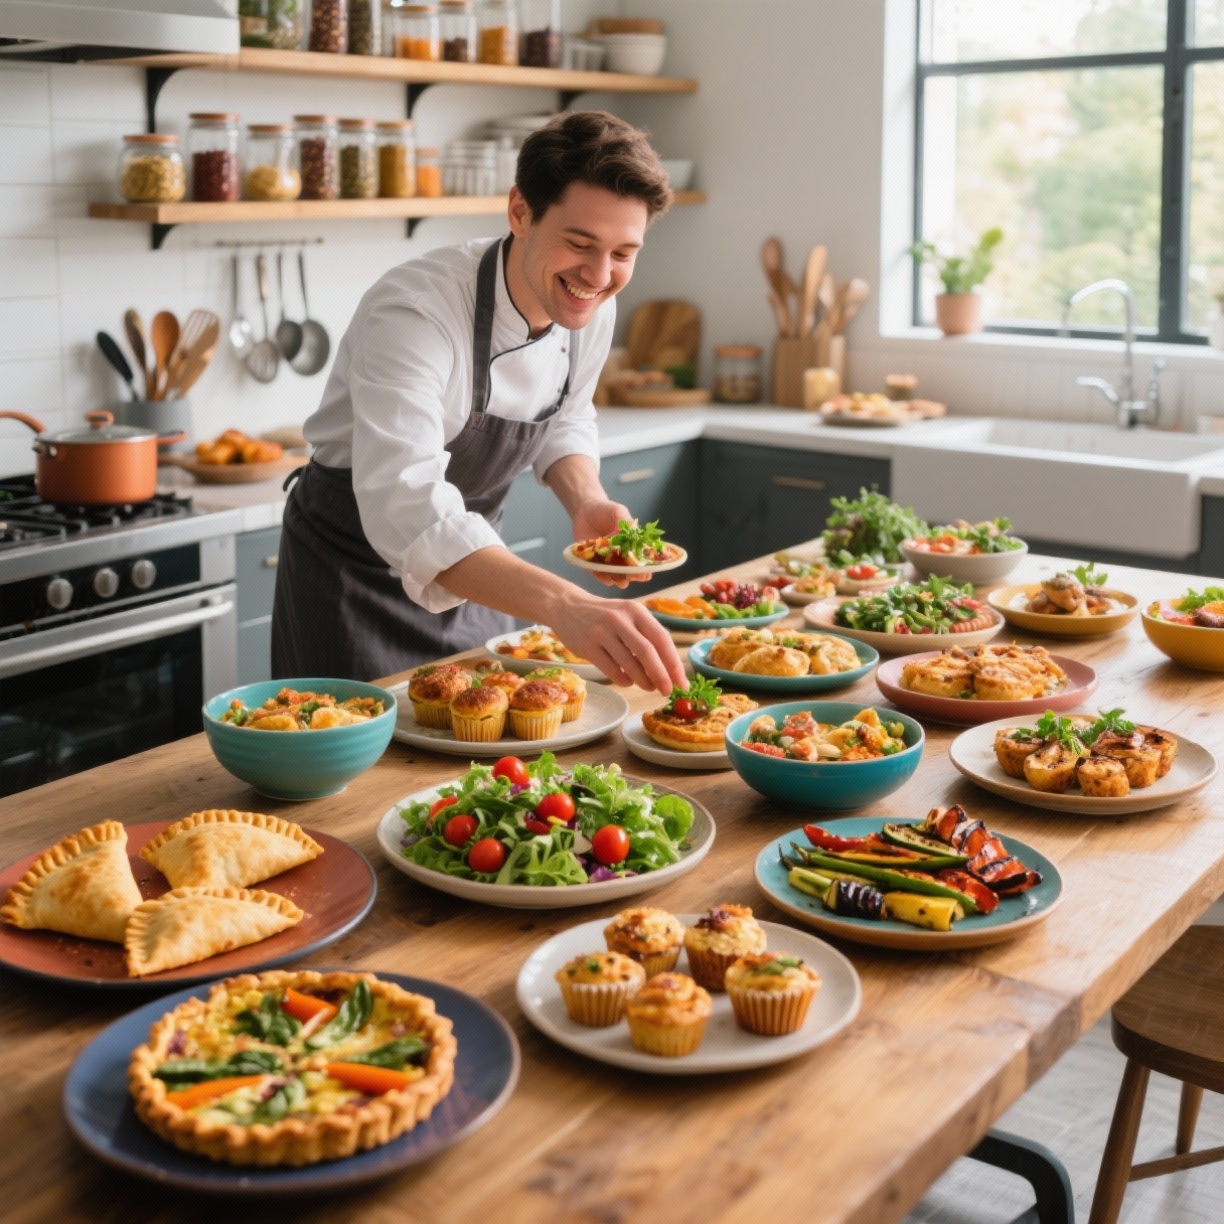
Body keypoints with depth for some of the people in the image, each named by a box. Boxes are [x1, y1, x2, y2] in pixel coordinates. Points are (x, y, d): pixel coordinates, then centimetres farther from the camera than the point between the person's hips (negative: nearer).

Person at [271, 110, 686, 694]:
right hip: (355, 568, -6)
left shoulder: (590, 308, -12)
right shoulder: (412, 312, -35)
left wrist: (586, 502, -15)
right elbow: (405, 508, -48)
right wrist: (566, 607, -61)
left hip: (467, 565, 6)